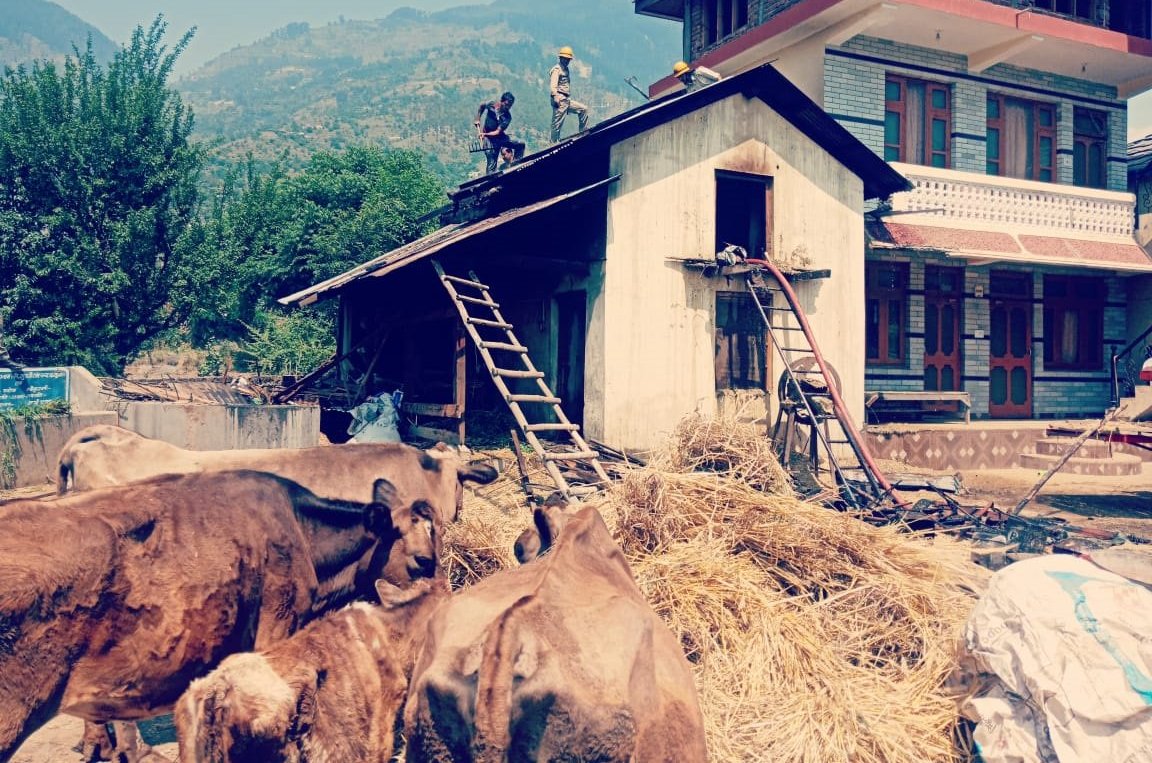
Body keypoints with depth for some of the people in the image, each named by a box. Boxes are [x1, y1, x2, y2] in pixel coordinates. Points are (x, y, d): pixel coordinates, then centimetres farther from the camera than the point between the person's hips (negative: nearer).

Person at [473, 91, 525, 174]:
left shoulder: (507, 117, -14)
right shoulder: (491, 105, -14)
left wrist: (486, 134, -33)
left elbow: (498, 132, -20)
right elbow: (481, 106, 10)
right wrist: (477, 120, 4)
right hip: (490, 140, -3)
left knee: (520, 144, -7)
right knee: (492, 164, -8)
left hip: (500, 137, 3)